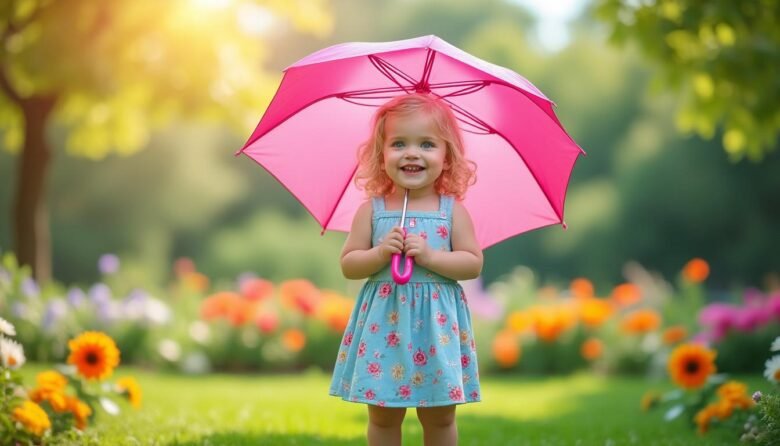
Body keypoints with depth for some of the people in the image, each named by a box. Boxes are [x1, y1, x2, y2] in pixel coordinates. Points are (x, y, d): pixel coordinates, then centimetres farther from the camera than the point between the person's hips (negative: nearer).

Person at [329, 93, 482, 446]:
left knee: (440, 416, 8)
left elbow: (474, 264, -4)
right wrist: (380, 253, -17)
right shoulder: (372, 210, 1)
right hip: (384, 320, 1)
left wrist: (430, 257, -17)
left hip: (437, 323, 0)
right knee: (382, 416, 9)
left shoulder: (452, 210, -1)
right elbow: (348, 265, 1)